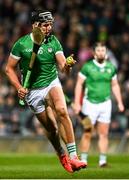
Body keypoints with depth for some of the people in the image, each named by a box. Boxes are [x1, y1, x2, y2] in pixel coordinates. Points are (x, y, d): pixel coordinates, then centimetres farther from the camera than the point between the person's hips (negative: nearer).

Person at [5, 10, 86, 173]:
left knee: (62, 110, -28)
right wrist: (19, 88, -14)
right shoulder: (22, 44, -10)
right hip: (33, 91, 0)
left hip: (52, 82, 1)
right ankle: (61, 156, 28)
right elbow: (9, 68, -1)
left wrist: (67, 66, -35)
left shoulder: (54, 42, -5)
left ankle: (73, 156, -28)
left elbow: (63, 66, -11)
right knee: (51, 127, 0)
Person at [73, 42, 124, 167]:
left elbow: (115, 85, 16)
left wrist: (120, 102, 9)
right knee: (87, 134, -4)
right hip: (90, 104, -3)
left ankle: (102, 160, 3)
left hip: (105, 104, 3)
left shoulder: (111, 67, 7)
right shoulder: (87, 67, -4)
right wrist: (77, 103, -8)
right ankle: (83, 160, 4)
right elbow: (79, 84, -2)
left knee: (104, 134, 0)